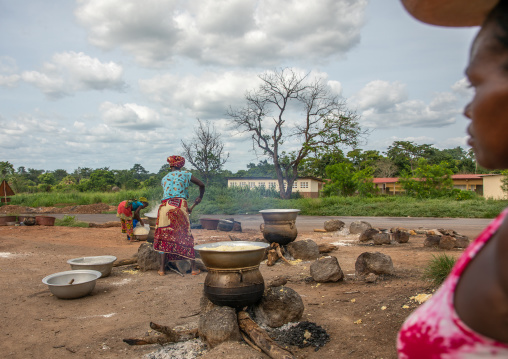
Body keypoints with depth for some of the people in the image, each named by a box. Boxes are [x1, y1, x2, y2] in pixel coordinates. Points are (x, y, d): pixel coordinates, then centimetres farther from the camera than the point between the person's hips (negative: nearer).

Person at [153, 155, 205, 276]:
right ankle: (194, 268, 8)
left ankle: (162, 268, 8)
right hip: (180, 206, -2)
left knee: (164, 236, 8)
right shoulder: (186, 174, 12)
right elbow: (202, 185, 13)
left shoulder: (164, 178, 20)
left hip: (165, 206, 2)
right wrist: (200, 197, 33)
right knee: (186, 237, 5)